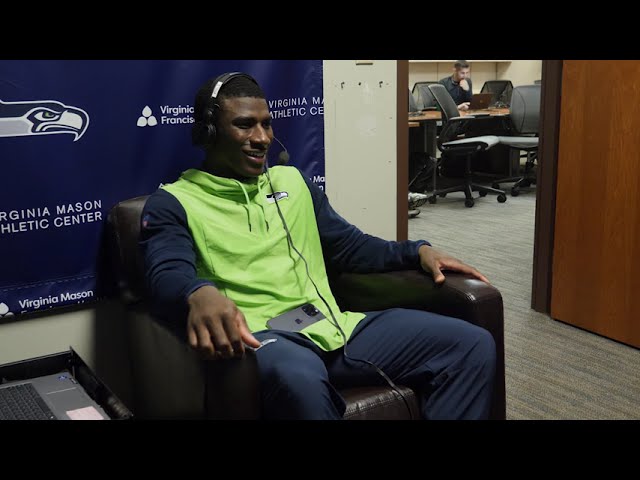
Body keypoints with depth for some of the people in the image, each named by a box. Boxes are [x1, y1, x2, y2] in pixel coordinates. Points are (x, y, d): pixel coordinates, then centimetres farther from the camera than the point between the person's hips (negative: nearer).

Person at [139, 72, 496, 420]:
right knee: (298, 378, -44)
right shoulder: (173, 203, 5)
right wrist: (199, 294, -39)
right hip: (262, 337, -5)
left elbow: (350, 246, 27)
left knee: (472, 345, -8)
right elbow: (168, 276, -14)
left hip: (333, 327, 6)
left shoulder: (292, 180, 23)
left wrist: (417, 251, 11)